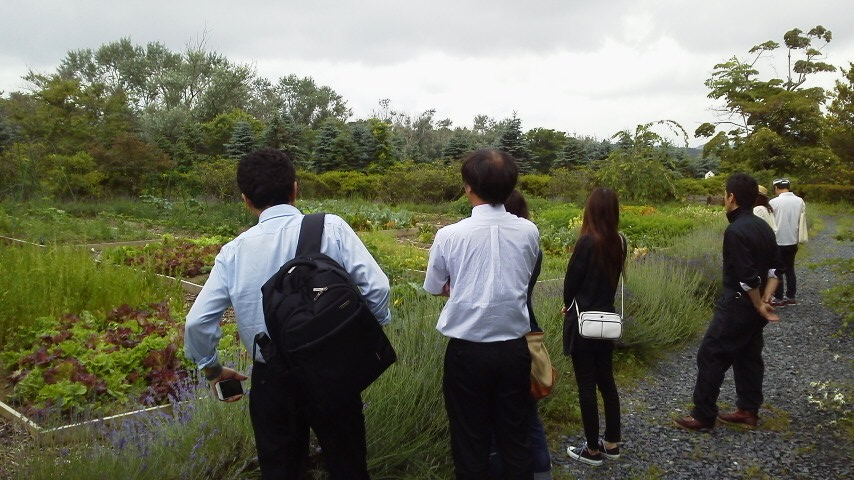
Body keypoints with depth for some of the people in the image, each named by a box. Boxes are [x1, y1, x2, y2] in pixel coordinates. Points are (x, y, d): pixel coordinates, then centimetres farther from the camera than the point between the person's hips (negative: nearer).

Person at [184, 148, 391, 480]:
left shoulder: (234, 251, -3)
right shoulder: (331, 228, -10)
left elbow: (198, 323, -4)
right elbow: (376, 286, -14)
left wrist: (212, 369, 14)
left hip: (271, 379, 1)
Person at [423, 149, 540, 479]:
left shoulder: (450, 235, -11)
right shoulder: (529, 231, -5)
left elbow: (436, 288, 4)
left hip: (467, 351, -2)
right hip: (514, 348, 3)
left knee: (470, 442, 12)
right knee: (515, 440, 16)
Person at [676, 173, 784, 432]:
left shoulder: (735, 231, -22)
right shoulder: (763, 227, 7)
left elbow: (747, 277, -25)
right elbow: (776, 268, 9)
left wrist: (759, 306, -12)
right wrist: (765, 301, 2)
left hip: (738, 305, -9)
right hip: (755, 306, 9)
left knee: (711, 355, -2)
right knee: (748, 356, 18)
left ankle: (703, 416, 4)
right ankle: (748, 410, 28)